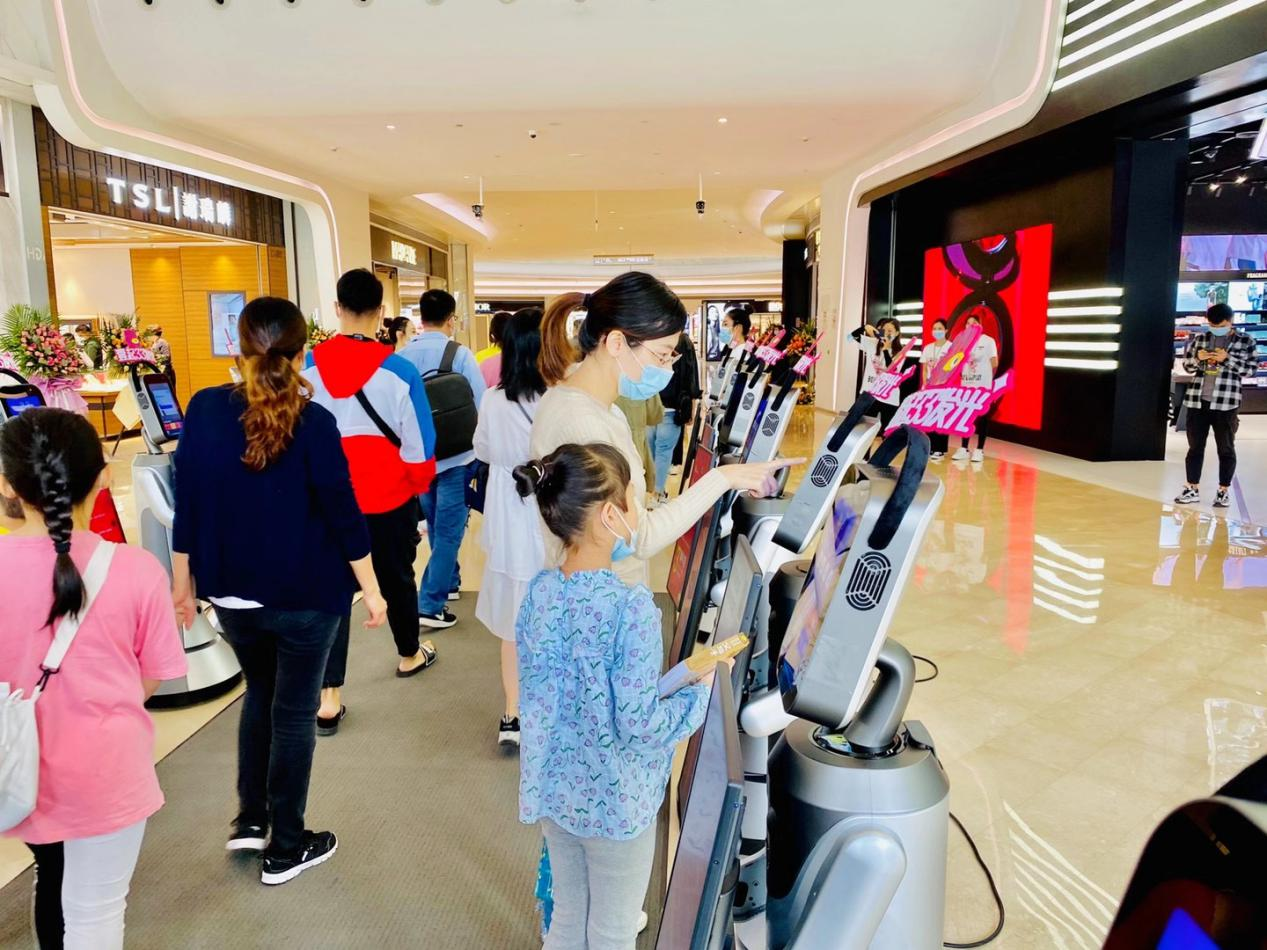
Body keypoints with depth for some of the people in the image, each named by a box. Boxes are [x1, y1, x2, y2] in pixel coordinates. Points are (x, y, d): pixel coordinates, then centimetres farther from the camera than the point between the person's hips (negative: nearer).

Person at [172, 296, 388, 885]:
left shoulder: (205, 409, -5)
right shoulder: (311, 421, -16)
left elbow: (187, 503, 0)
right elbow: (341, 510, -14)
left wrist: (182, 581, 11)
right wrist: (370, 588, -4)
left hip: (232, 592, 4)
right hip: (304, 594, -4)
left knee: (259, 693, 26)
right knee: (293, 712, 10)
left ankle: (250, 821, 33)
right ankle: (286, 849, 22)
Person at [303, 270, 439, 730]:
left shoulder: (306, 368, -6)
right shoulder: (399, 371, -14)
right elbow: (418, 446, -9)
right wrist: (419, 485, 9)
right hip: (388, 498, -1)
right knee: (396, 577, 18)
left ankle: (329, 696, 5)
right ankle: (409, 654, 41)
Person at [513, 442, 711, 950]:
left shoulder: (538, 591, -8)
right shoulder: (630, 607, -28)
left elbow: (541, 694, 4)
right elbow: (638, 725, -24)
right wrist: (702, 687, -9)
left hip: (553, 791, 6)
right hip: (614, 802, -5)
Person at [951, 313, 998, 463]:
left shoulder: (988, 341, -4)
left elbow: (994, 363, -2)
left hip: (983, 385, -4)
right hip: (966, 384, 4)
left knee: (982, 417, 2)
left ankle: (979, 450, 7)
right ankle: (963, 448, 12)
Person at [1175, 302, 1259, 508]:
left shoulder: (1246, 341, 0)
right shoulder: (1200, 338, 7)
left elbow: (1251, 368, -3)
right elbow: (1187, 366, 11)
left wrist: (1227, 359, -15)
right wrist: (1198, 357, -10)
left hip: (1226, 404, -3)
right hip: (1197, 401, 3)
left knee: (1226, 448, 6)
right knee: (1195, 446, 7)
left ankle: (1224, 490, 17)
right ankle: (1193, 489, 14)